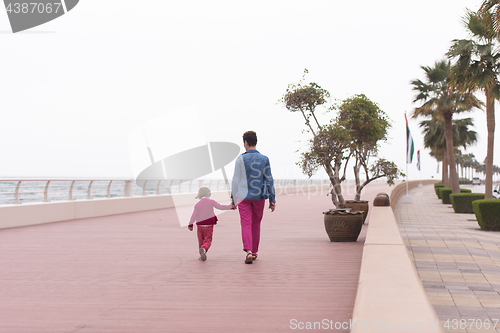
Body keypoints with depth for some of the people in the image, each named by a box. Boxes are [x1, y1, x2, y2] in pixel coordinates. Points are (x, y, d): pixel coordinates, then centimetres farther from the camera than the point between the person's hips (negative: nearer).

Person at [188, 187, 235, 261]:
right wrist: (230, 206, 3)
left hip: (200, 225, 2)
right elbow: (220, 207, -5)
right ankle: (203, 249, -33)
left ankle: (201, 255, 17)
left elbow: (194, 215, -2)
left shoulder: (197, 205, 3)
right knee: (208, 240, -3)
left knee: (201, 241, 16)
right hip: (209, 225, -2)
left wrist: (190, 225, -1)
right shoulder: (211, 202, -1)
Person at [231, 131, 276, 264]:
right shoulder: (264, 159, 0)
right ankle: (254, 252, 26)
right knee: (256, 224, 17)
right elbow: (269, 180, 1)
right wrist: (272, 200, 6)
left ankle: (248, 251, -23)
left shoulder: (240, 159, -6)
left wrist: (233, 199, 3)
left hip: (243, 197, -2)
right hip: (259, 197, 2)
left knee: (246, 225, -4)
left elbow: (236, 180, -5)